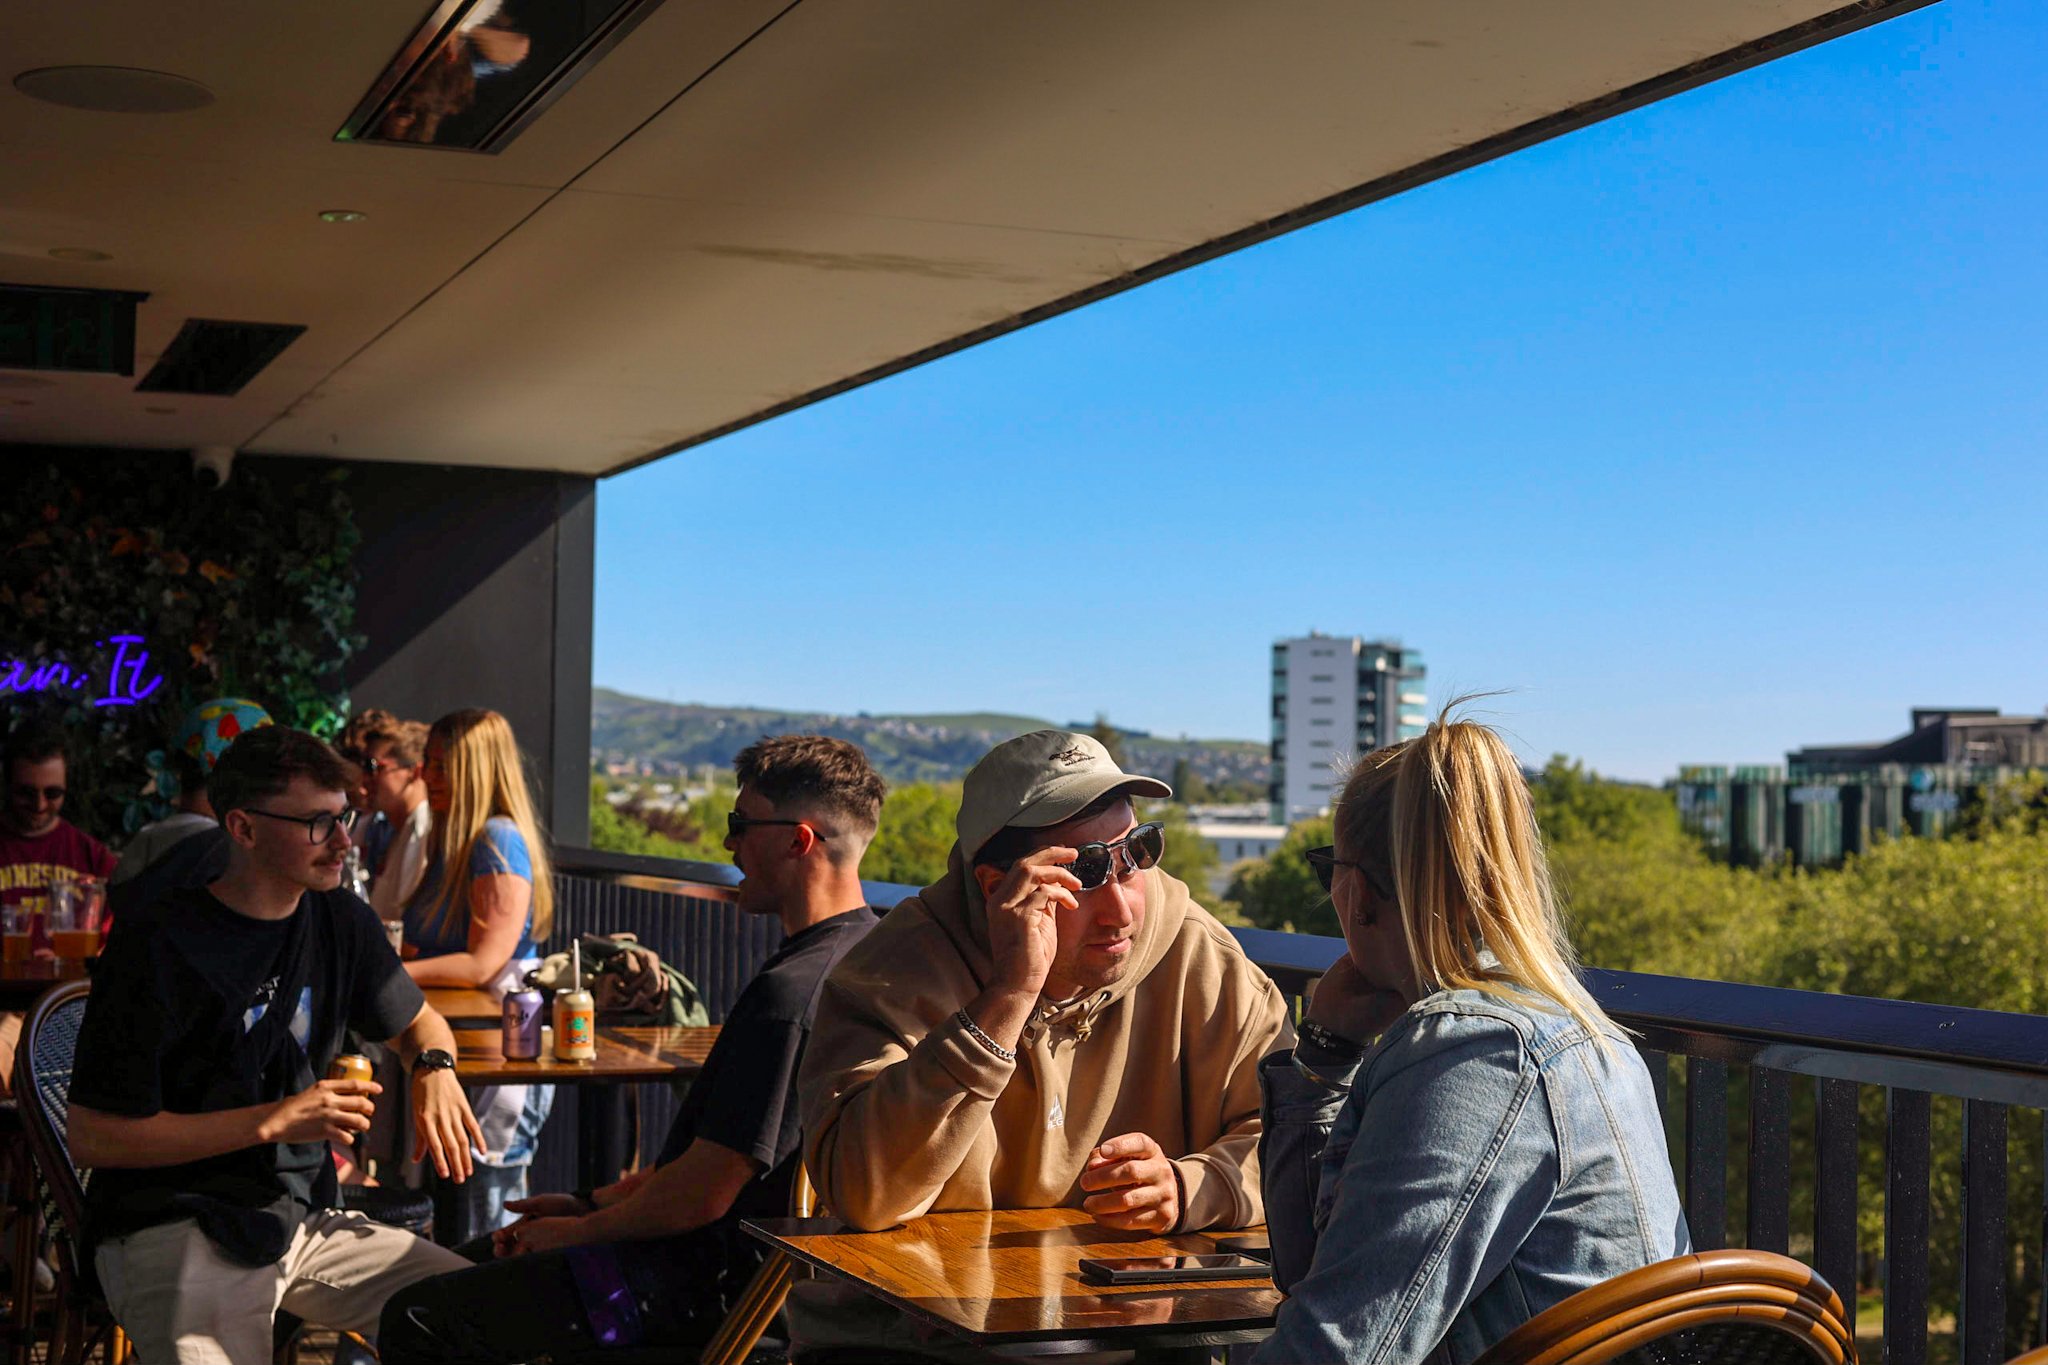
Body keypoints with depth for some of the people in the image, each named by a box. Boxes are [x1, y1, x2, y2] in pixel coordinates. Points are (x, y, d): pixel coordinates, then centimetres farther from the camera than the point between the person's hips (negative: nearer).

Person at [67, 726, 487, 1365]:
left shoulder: (341, 923, 7)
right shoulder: (155, 946, -12)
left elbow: (417, 1022, 26)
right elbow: (93, 1138, -13)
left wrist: (434, 1067, 0)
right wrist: (274, 1121, -17)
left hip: (302, 1216, 6)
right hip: (172, 1231, -5)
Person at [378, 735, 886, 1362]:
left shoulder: (788, 991, -27)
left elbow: (701, 1195, -24)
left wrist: (581, 1229, -6)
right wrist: (591, 1203, 13)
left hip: (711, 1282, -11)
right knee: (477, 1259, 24)